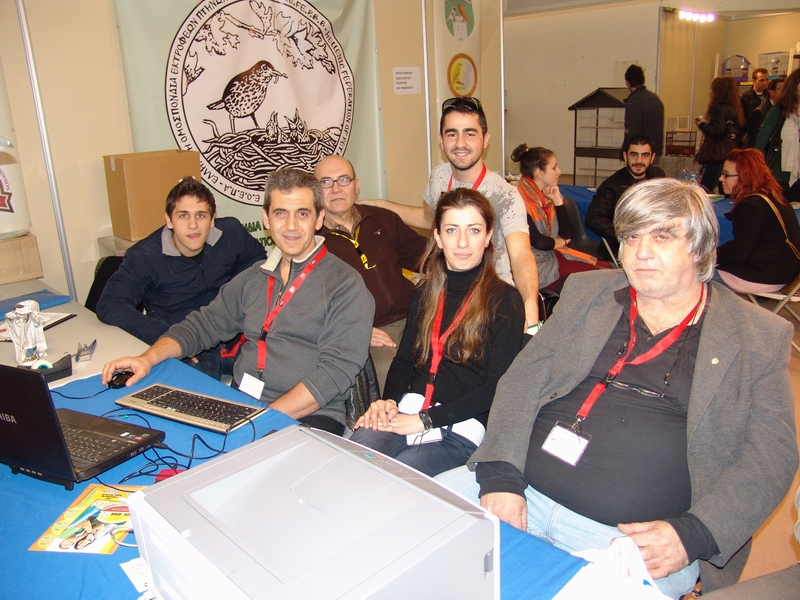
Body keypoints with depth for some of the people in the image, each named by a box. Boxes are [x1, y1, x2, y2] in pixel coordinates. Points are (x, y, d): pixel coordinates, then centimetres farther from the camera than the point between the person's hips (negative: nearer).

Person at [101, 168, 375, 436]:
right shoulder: (253, 277, 16)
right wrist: (148, 358, 1)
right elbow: (203, 324, 19)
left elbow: (336, 370, -14)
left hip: (309, 418, -6)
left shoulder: (345, 285, -5)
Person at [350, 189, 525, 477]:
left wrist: (426, 419, -12)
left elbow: (498, 386, -6)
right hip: (406, 412, 4)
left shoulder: (505, 300, 0)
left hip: (462, 425, -4)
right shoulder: (425, 293, 17)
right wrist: (388, 401, -2)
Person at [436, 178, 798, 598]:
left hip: (641, 540, -1)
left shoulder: (760, 338, 4)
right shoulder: (586, 292, 11)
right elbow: (522, 380, 6)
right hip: (521, 494, 2)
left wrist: (692, 535, -13)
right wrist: (500, 476, -9)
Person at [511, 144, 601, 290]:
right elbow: (537, 242, -19)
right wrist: (560, 241, 1)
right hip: (537, 265, -8)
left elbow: (567, 234, 7)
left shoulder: (548, 195, 10)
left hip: (554, 255, 8)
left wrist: (558, 200, -2)